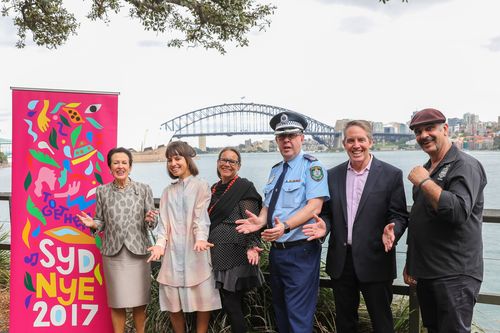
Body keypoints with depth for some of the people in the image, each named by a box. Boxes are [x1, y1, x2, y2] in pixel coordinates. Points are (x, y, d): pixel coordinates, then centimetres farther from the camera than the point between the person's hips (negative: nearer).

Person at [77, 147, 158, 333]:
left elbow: (151, 223, 3)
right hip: (113, 253, 1)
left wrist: (150, 219, -19)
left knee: (139, 300, 6)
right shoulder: (102, 191, 4)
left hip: (138, 252, 0)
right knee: (117, 302, 7)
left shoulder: (144, 190, 1)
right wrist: (93, 224, -12)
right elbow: (101, 222, 9)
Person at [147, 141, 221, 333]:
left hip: (194, 250, -4)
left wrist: (201, 239, -25)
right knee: (173, 301, 3)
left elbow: (201, 217, -7)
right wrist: (160, 243, -7)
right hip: (173, 251, 4)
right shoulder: (168, 192, 17)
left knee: (202, 298, -3)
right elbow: (164, 222, 10)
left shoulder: (201, 186, 4)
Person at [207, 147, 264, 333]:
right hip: (218, 254, 7)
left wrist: (251, 246, -27)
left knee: (231, 304, -4)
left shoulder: (244, 188, -7)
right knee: (231, 303, 12)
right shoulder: (214, 189, 14)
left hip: (235, 254, -7)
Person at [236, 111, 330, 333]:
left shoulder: (311, 165, -10)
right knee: (280, 311, 20)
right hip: (276, 250, 8)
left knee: (298, 315, -4)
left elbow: (314, 207, -20)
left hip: (300, 251, -8)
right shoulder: (275, 170, 14)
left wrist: (285, 226, -32)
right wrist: (260, 221, -5)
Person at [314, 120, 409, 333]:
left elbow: (400, 216, -4)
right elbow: (327, 213, 11)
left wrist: (391, 230, -25)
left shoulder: (391, 175, -4)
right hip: (341, 260, 4)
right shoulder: (333, 175, 7)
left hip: (374, 260, -3)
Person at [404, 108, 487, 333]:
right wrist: (410, 263, 21)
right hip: (424, 272, 8)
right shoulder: (425, 170, 14)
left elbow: (459, 211, -26)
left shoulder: (465, 166, -11)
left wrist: (425, 182, -19)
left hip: (454, 276, -8)